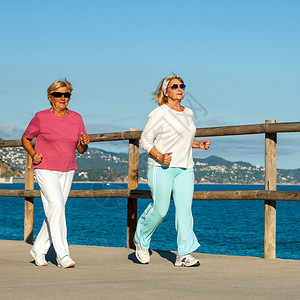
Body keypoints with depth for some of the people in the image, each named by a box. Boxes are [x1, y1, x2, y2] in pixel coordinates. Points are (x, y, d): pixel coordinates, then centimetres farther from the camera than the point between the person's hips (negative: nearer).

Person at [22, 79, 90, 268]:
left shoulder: (76, 118, 6)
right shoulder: (41, 118, -5)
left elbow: (81, 150, 9)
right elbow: (26, 139, 8)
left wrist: (84, 144, -13)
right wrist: (33, 155, -9)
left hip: (67, 171, 5)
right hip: (46, 170, -5)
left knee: (54, 212, 8)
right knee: (56, 207, -17)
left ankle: (38, 250, 23)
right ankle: (63, 255, -17)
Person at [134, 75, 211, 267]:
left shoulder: (188, 113, 14)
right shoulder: (160, 113, -7)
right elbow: (145, 140, -7)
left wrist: (199, 144, 10)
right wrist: (160, 157, -21)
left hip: (185, 168, 6)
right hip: (161, 168, -6)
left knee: (185, 209, -5)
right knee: (160, 209, -4)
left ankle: (184, 255, -5)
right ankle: (141, 240, 24)